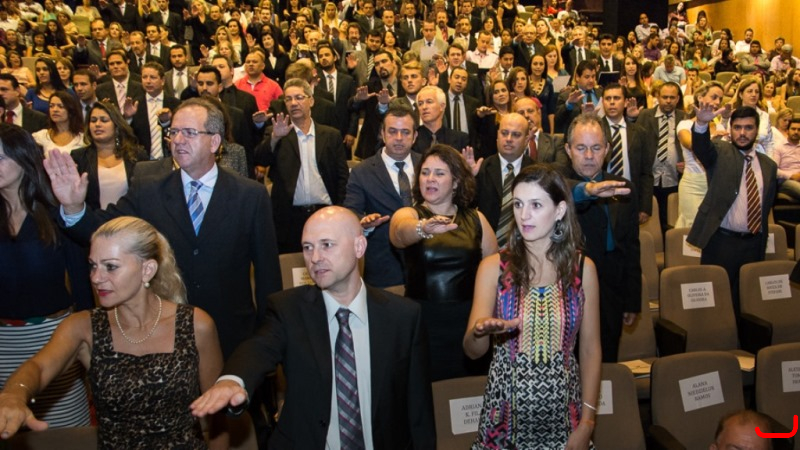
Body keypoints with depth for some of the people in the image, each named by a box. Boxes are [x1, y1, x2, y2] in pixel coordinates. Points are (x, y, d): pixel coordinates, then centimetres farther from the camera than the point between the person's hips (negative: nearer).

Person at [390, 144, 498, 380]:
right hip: (423, 325, -2)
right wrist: (425, 228, -45)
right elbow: (401, 232, -24)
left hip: (468, 323, 2)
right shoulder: (407, 214, 0)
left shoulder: (476, 219, 7)